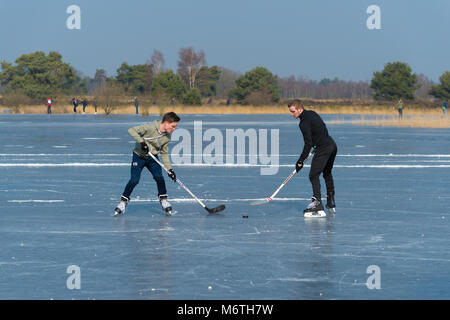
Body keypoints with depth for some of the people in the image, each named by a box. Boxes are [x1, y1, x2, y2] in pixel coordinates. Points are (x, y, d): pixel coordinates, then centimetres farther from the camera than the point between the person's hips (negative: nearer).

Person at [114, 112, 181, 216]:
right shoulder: (150, 127, -25)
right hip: (139, 156, -4)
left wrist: (169, 169, 1)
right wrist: (141, 141, -36)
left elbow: (164, 153, 6)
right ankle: (123, 201, 4)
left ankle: (163, 199, 8)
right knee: (134, 180, -12)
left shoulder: (167, 136, -5)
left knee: (159, 177, -13)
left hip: (153, 158, 5)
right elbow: (131, 130, -28)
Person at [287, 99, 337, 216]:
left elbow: (308, 143, -19)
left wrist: (301, 161, -15)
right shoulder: (312, 113, 12)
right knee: (327, 173, 23)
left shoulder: (304, 122, -16)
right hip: (332, 145, 10)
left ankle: (317, 203, -21)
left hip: (323, 149, -10)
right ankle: (331, 203, 31)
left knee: (314, 175, -10)